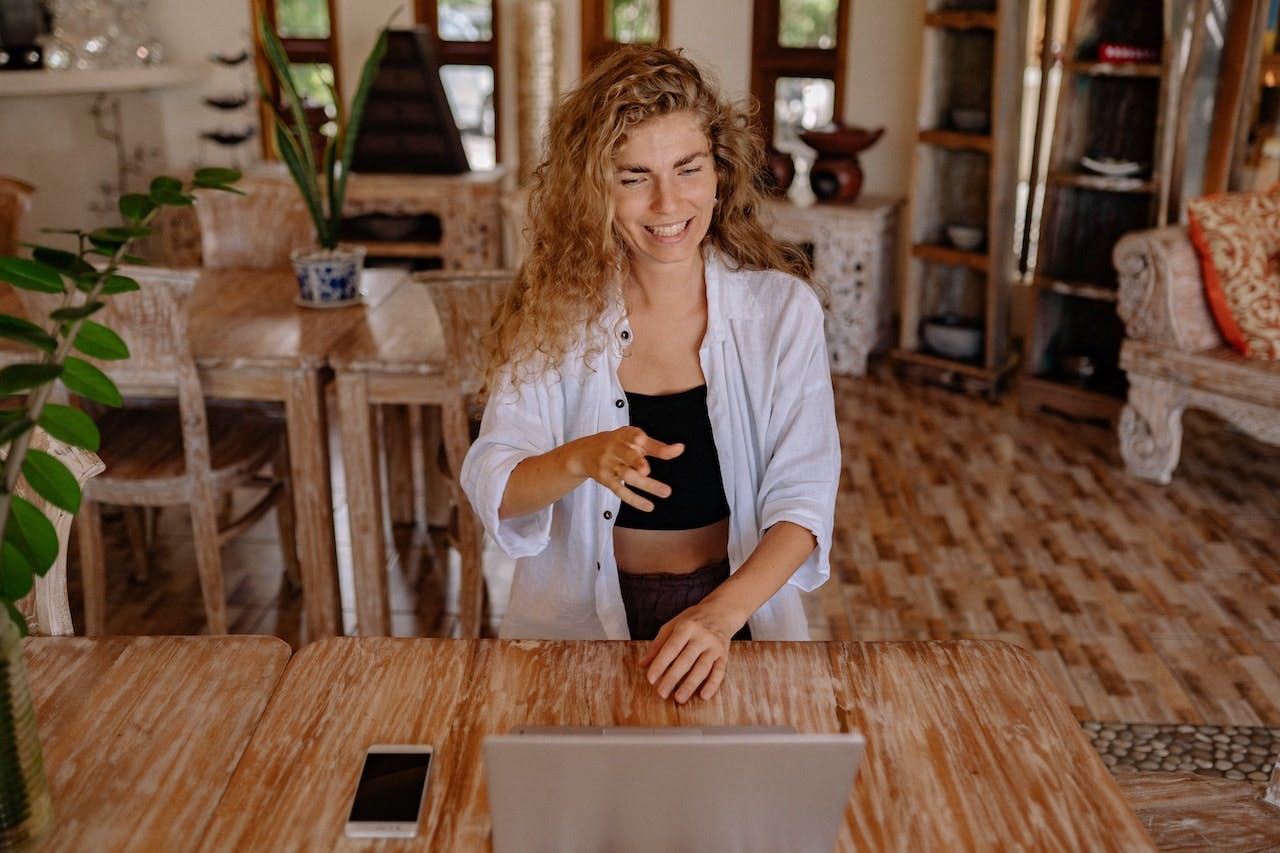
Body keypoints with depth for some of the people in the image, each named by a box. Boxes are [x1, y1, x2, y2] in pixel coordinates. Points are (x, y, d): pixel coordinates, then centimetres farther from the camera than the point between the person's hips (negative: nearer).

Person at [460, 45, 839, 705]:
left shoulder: (782, 307, -5)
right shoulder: (554, 310, -4)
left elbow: (802, 501, -7)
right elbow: (490, 487, -9)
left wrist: (720, 613, -23)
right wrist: (582, 460, -29)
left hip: (738, 605, 0)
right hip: (580, 614, 0)